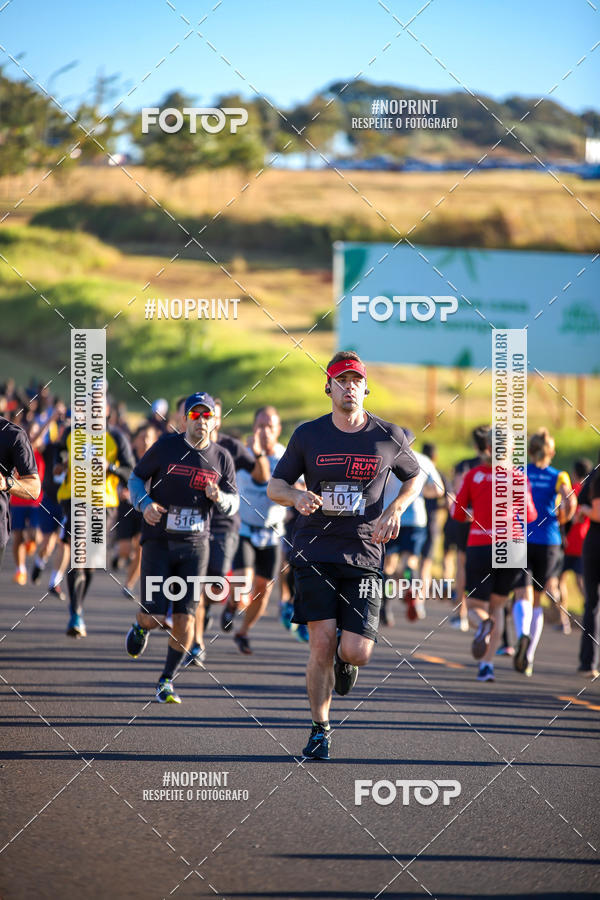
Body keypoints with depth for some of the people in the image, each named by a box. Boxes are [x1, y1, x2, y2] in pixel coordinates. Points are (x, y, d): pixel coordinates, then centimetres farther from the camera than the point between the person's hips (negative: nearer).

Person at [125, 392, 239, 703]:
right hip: (158, 541, -2)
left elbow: (233, 503, 9)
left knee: (185, 617, -5)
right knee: (154, 616, -6)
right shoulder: (165, 447, -4)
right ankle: (141, 628, 33)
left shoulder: (221, 458, 4)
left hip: (195, 544, 2)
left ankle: (167, 681, 10)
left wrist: (219, 497, -14)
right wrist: (145, 503, -14)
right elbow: (136, 478, 5)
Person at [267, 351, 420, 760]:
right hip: (315, 553, 0)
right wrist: (298, 496, -12)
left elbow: (414, 477, 20)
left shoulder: (389, 437, 3)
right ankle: (320, 729, 8)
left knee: (357, 653, -9)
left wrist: (396, 508, 1)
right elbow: (275, 485, 11)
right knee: (321, 642, -10)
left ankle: (344, 659, 30)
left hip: (364, 556, 0)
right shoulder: (308, 435, 3)